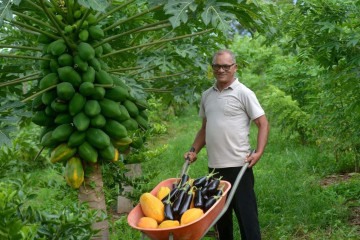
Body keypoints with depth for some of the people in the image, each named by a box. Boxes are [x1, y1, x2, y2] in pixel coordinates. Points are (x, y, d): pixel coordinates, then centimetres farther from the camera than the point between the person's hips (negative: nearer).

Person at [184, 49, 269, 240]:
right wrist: (194, 151, 10)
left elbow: (263, 124, -6)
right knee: (220, 214, 15)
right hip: (214, 166, 6)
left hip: (238, 165, -6)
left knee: (246, 214, -1)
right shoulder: (206, 96, 12)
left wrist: (258, 152, -17)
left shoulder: (243, 93, -5)